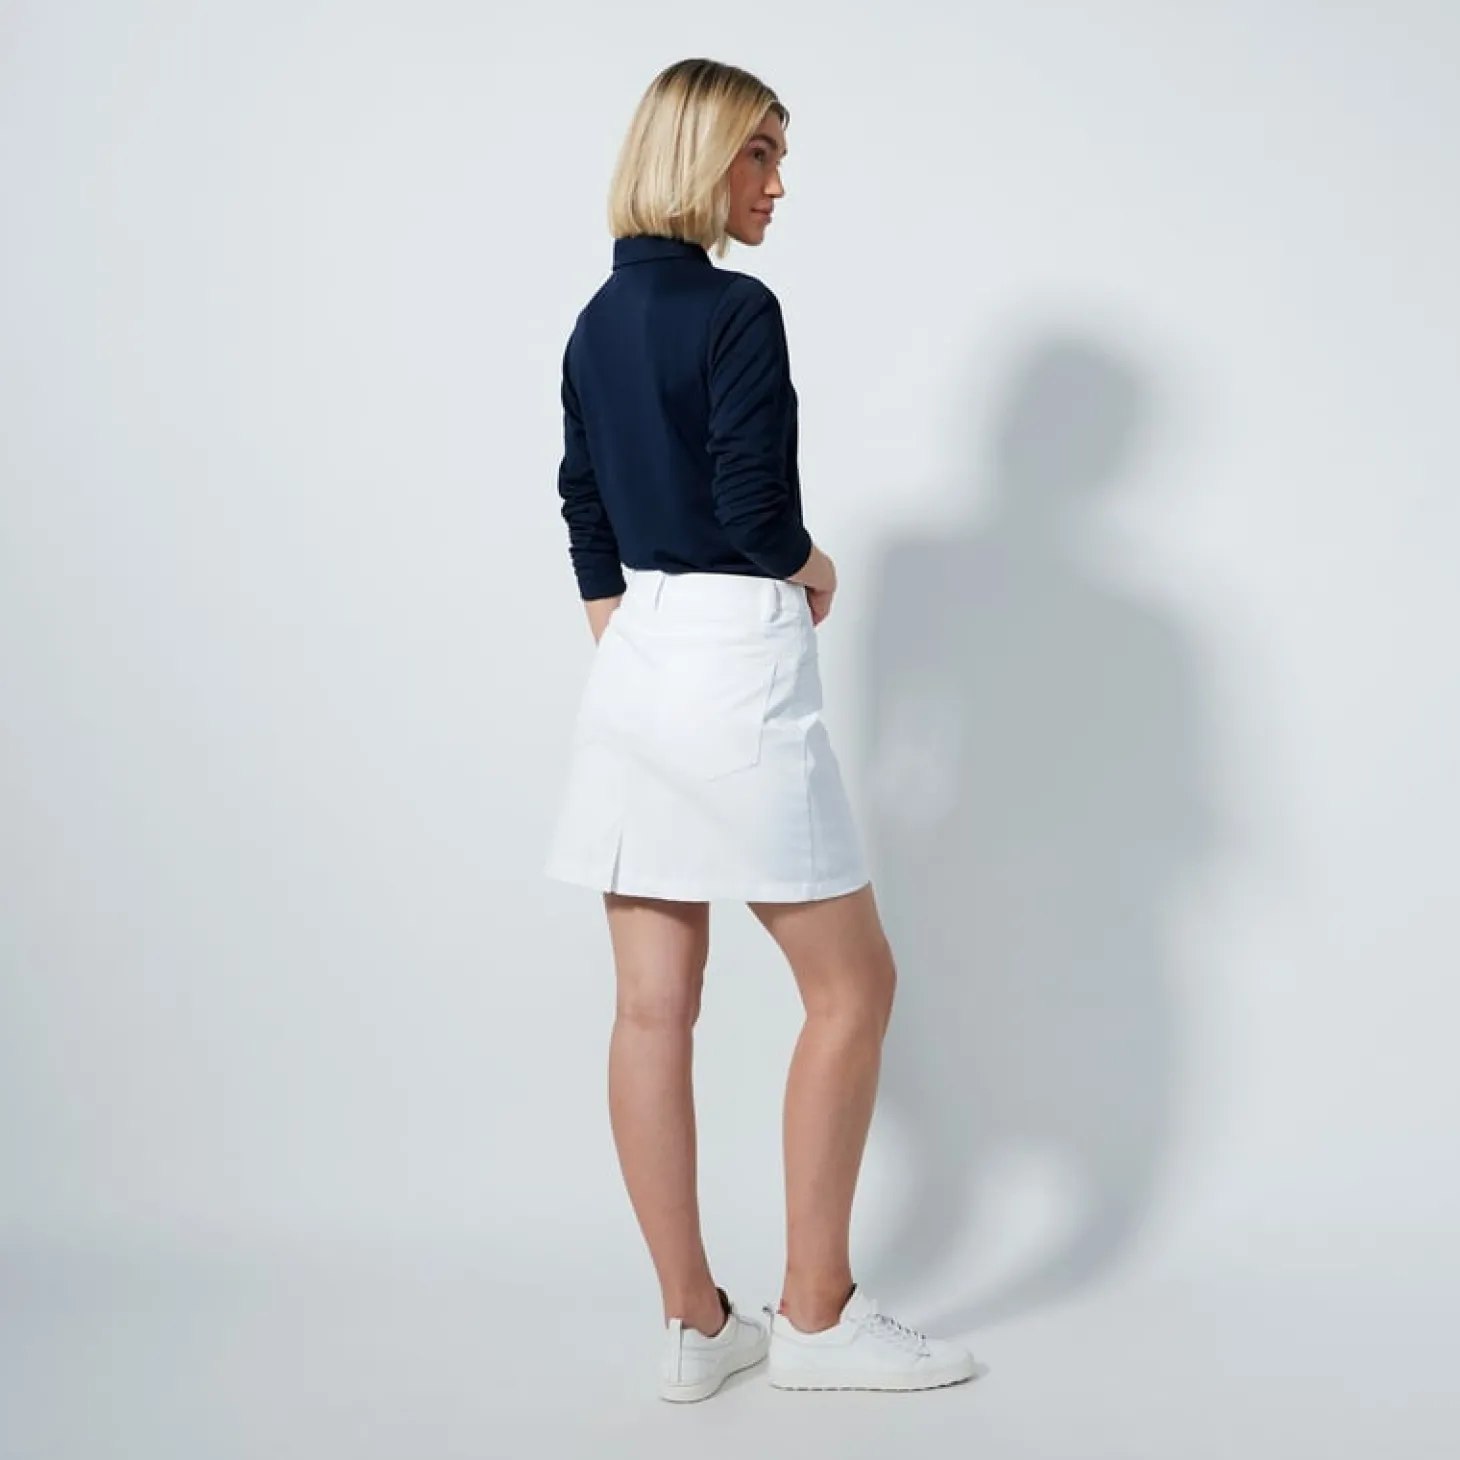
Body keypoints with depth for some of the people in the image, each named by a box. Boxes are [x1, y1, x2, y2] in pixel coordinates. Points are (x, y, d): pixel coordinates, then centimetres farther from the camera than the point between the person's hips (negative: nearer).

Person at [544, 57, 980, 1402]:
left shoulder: (597, 322, 13)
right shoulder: (737, 310, -12)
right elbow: (760, 514, -17)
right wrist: (815, 571, 4)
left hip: (632, 668, 8)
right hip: (735, 665, -8)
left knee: (654, 1006, 7)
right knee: (852, 984, 5)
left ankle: (693, 1323, 17)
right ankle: (816, 1317, 12)